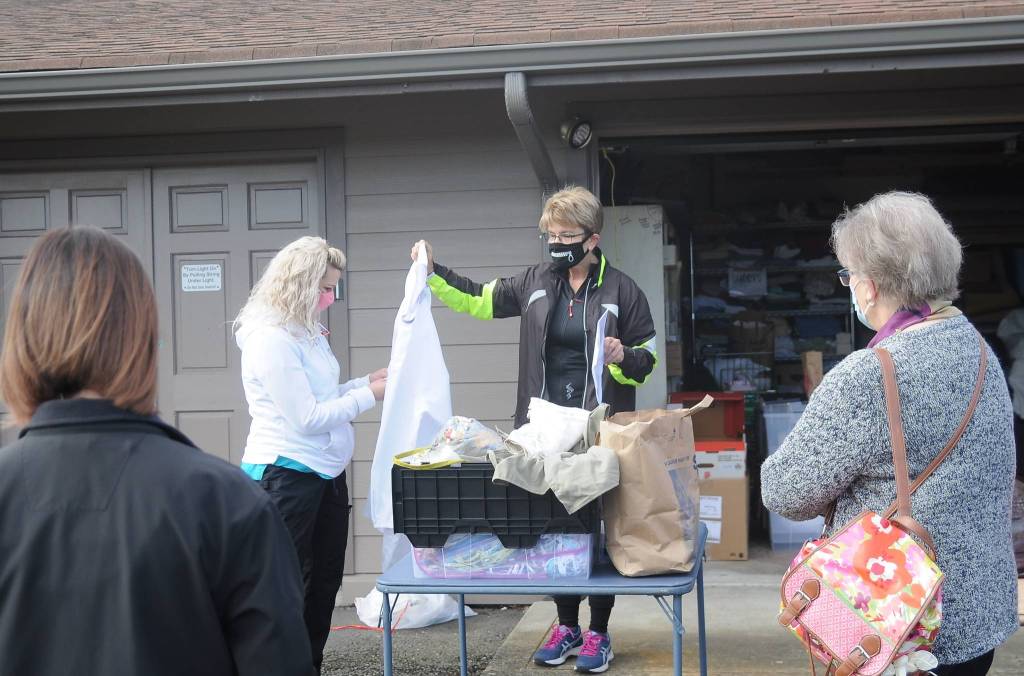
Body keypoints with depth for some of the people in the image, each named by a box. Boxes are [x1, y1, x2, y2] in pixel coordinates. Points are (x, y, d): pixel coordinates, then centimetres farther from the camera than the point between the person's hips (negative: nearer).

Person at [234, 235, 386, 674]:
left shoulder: (307, 332, 10)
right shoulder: (270, 339, -19)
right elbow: (306, 416, -20)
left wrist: (366, 382, 3)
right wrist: (368, 397, -12)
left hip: (324, 472, 10)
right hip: (287, 474, -10)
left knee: (325, 579, 16)